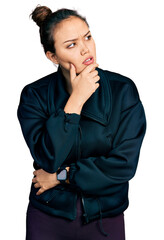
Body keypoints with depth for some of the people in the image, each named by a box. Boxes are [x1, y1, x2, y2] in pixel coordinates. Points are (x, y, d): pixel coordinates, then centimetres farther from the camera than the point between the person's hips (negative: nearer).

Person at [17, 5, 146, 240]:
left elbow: (125, 164, -14)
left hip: (105, 218, 0)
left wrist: (61, 176, -12)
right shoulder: (34, 95, -8)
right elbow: (47, 158, -19)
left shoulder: (123, 90, -11)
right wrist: (76, 99, -21)